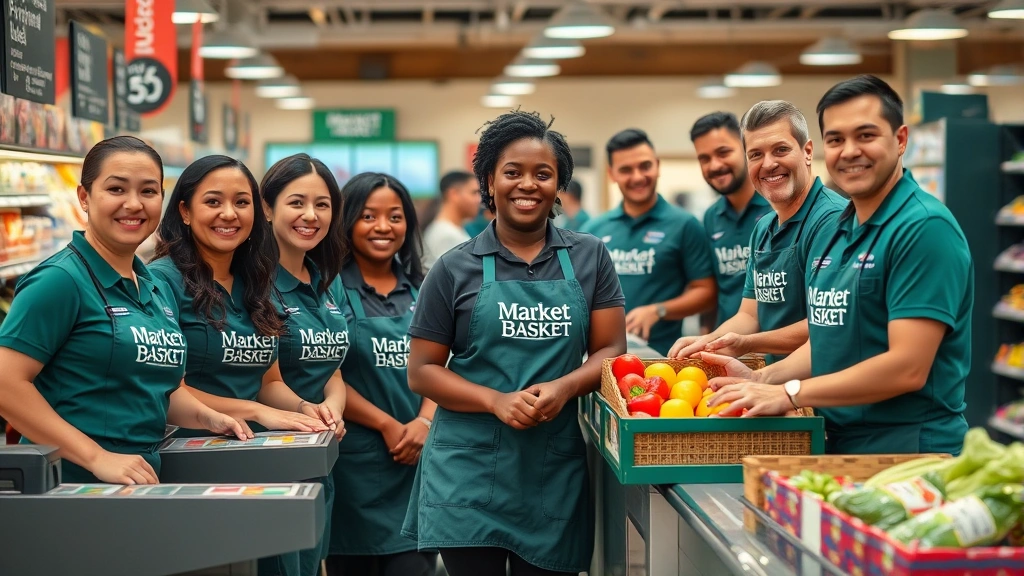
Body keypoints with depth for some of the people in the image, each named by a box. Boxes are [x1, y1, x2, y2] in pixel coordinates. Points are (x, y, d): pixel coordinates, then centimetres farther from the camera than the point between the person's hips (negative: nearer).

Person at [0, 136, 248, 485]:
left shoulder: (158, 290, 11)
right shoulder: (61, 279, -11)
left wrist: (207, 417, 5)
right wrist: (98, 458, -22)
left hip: (145, 480, 7)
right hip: (73, 481, -7)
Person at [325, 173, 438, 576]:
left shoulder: (420, 290, 12)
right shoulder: (330, 286, -4)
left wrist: (424, 422, -7)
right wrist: (387, 425, -11)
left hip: (417, 458, 4)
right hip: (354, 458, -4)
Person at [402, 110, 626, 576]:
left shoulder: (590, 258, 6)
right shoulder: (455, 269, 2)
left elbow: (610, 350, 5)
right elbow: (422, 371, 1)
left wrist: (564, 387, -15)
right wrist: (496, 401, -15)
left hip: (557, 471, 2)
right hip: (469, 472, -1)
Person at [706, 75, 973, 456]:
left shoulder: (924, 228, -15)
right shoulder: (832, 235, 10)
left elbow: (907, 368, -21)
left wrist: (790, 393, -17)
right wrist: (761, 379, 2)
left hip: (907, 455, -7)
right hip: (837, 449, 7)